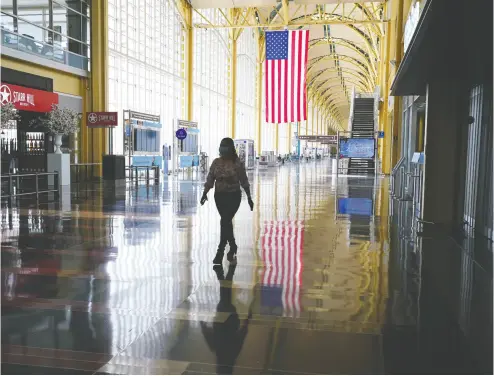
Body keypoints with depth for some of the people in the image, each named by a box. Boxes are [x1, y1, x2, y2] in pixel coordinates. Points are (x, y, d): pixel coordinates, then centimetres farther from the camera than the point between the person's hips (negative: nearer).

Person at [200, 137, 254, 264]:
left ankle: (220, 252, -5)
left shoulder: (237, 163, -8)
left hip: (233, 196, -4)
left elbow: (244, 181, -3)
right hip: (219, 196, 4)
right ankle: (233, 247, 33)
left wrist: (249, 198, 0)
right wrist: (204, 193, -10)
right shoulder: (216, 162, 2)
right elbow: (210, 179, 2)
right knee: (227, 222, 14)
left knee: (225, 221, -11)